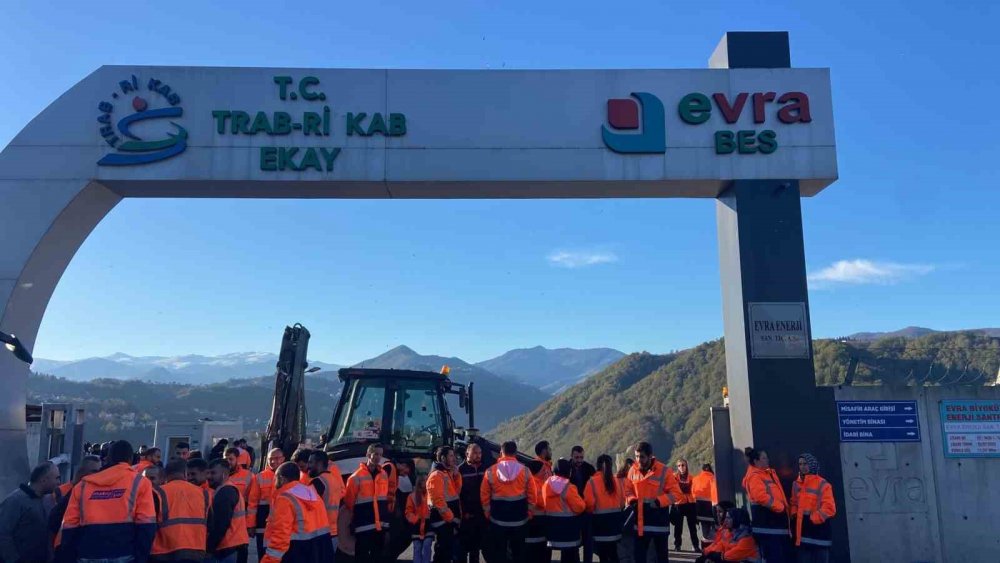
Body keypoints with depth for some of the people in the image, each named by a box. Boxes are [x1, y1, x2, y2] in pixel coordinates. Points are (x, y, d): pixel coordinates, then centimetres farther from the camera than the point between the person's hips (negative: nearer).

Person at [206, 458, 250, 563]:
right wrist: (211, 545, 16)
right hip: (232, 544, 10)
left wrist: (209, 547, -15)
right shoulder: (230, 490, 17)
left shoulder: (225, 492, -15)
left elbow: (221, 524, -20)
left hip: (227, 546, -10)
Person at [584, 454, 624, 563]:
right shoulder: (617, 480, 0)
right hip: (615, 518, 4)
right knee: (613, 552, 16)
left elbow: (589, 502, -15)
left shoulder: (592, 481, -12)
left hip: (599, 519, -4)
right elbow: (622, 500, 5)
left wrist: (592, 512, 6)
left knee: (603, 554, 3)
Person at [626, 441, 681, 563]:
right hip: (640, 520, 4)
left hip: (659, 518, -4)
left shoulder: (664, 471, -12)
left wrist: (659, 501, -21)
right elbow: (628, 490, 14)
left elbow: (675, 493, -10)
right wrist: (632, 501, -6)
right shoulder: (633, 470, 1)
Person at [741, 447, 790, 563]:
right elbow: (761, 496, -26)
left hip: (777, 522, 10)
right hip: (766, 525, -10)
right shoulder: (754, 477, -13)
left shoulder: (768, 473, 18)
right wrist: (780, 507, -16)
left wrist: (784, 507, 12)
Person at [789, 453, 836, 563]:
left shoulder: (822, 484, -9)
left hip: (818, 531, -6)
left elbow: (829, 508, -13)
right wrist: (794, 515, 3)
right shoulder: (796, 484, 12)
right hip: (802, 533, 6)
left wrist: (812, 518, -16)